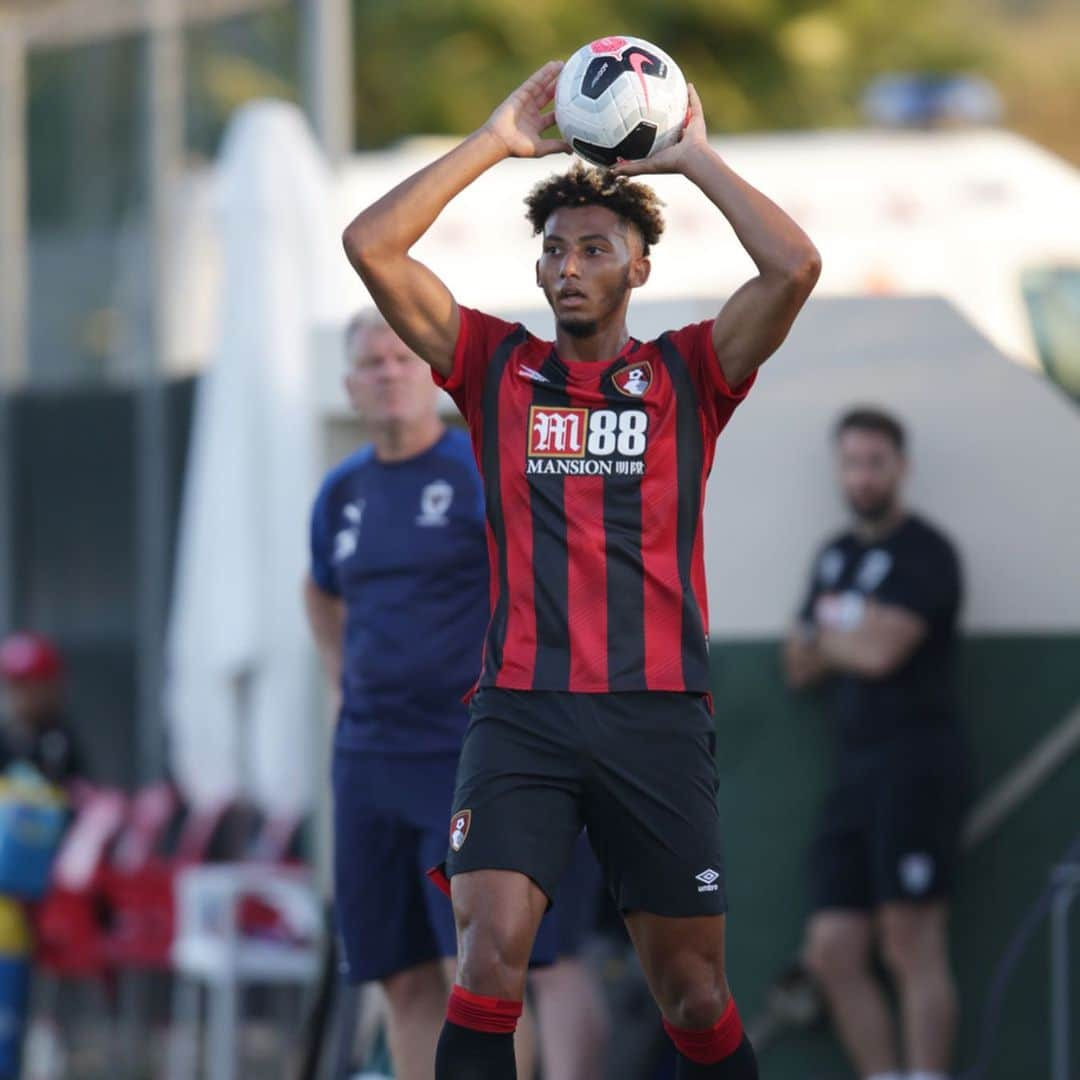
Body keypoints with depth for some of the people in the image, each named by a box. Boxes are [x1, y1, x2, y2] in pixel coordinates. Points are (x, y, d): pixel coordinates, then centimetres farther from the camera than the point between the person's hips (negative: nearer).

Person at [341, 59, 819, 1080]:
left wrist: (693, 156, 2)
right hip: (519, 714, 0)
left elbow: (794, 266, -6)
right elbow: (371, 245, 2)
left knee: (694, 995, 4)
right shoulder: (496, 365, 12)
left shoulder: (686, 374, 9)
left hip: (658, 716, 0)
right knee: (489, 962, -16)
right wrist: (495, 142, 2)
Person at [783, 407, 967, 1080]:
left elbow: (880, 652, -18)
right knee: (834, 953, 3)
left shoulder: (923, 553, -6)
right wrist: (853, 636, -1)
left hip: (916, 765, -8)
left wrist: (828, 634, 3)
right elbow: (801, 667, 19)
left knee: (913, 948, -11)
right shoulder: (836, 557, 19)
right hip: (857, 767, 8)